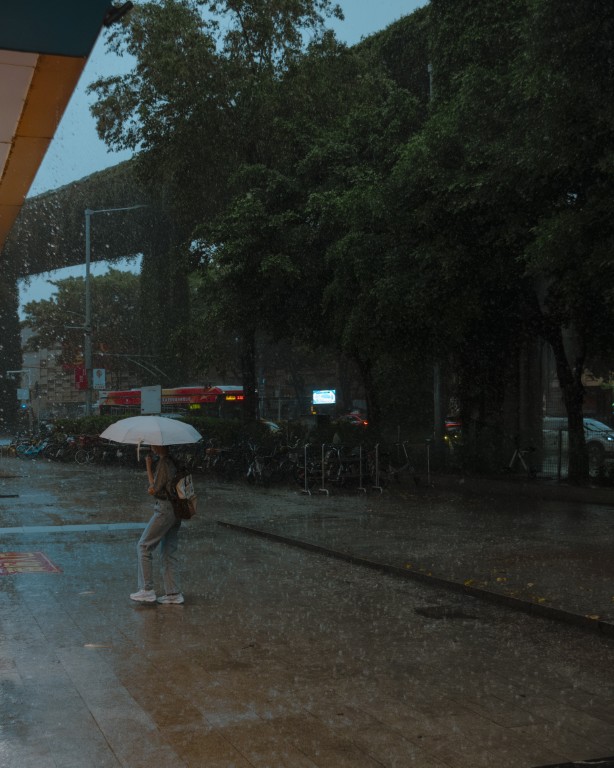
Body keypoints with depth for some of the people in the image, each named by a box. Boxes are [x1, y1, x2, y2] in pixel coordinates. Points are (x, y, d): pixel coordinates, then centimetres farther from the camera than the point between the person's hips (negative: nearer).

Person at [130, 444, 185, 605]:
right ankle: (173, 594, 15)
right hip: (176, 509, 9)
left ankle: (147, 590, 2)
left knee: (144, 547, 0)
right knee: (169, 552, 13)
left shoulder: (164, 462, -18)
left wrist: (149, 467, -9)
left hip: (165, 509, -9)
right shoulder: (174, 459, 10)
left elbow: (153, 489, -15)